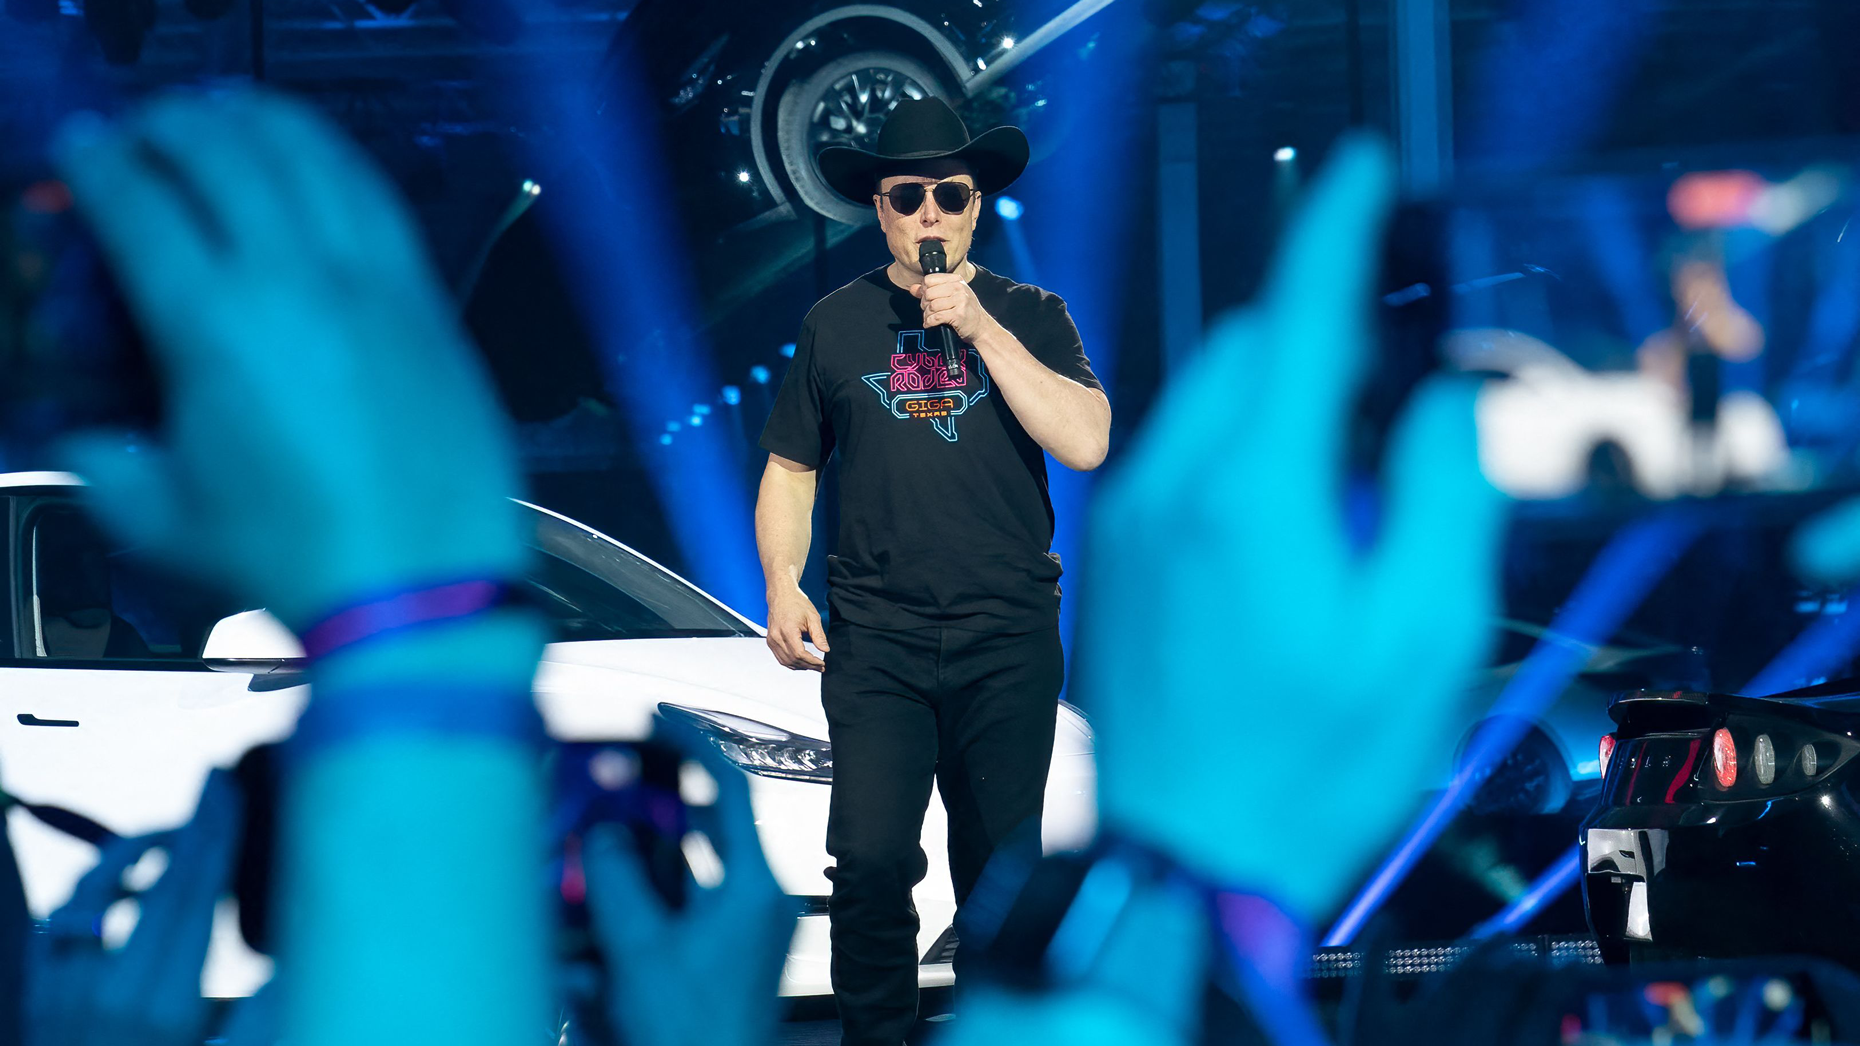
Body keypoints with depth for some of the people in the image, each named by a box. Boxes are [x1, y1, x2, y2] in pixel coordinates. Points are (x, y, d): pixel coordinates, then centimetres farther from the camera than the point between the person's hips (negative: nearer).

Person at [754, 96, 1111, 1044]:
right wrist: (782, 585, 1)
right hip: (875, 636, 0)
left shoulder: (1028, 316, 7)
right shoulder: (835, 324, 11)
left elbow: (1086, 442, -8)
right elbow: (789, 470, 17)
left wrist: (982, 328, -12)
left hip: (1008, 638, 0)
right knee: (871, 860, -13)